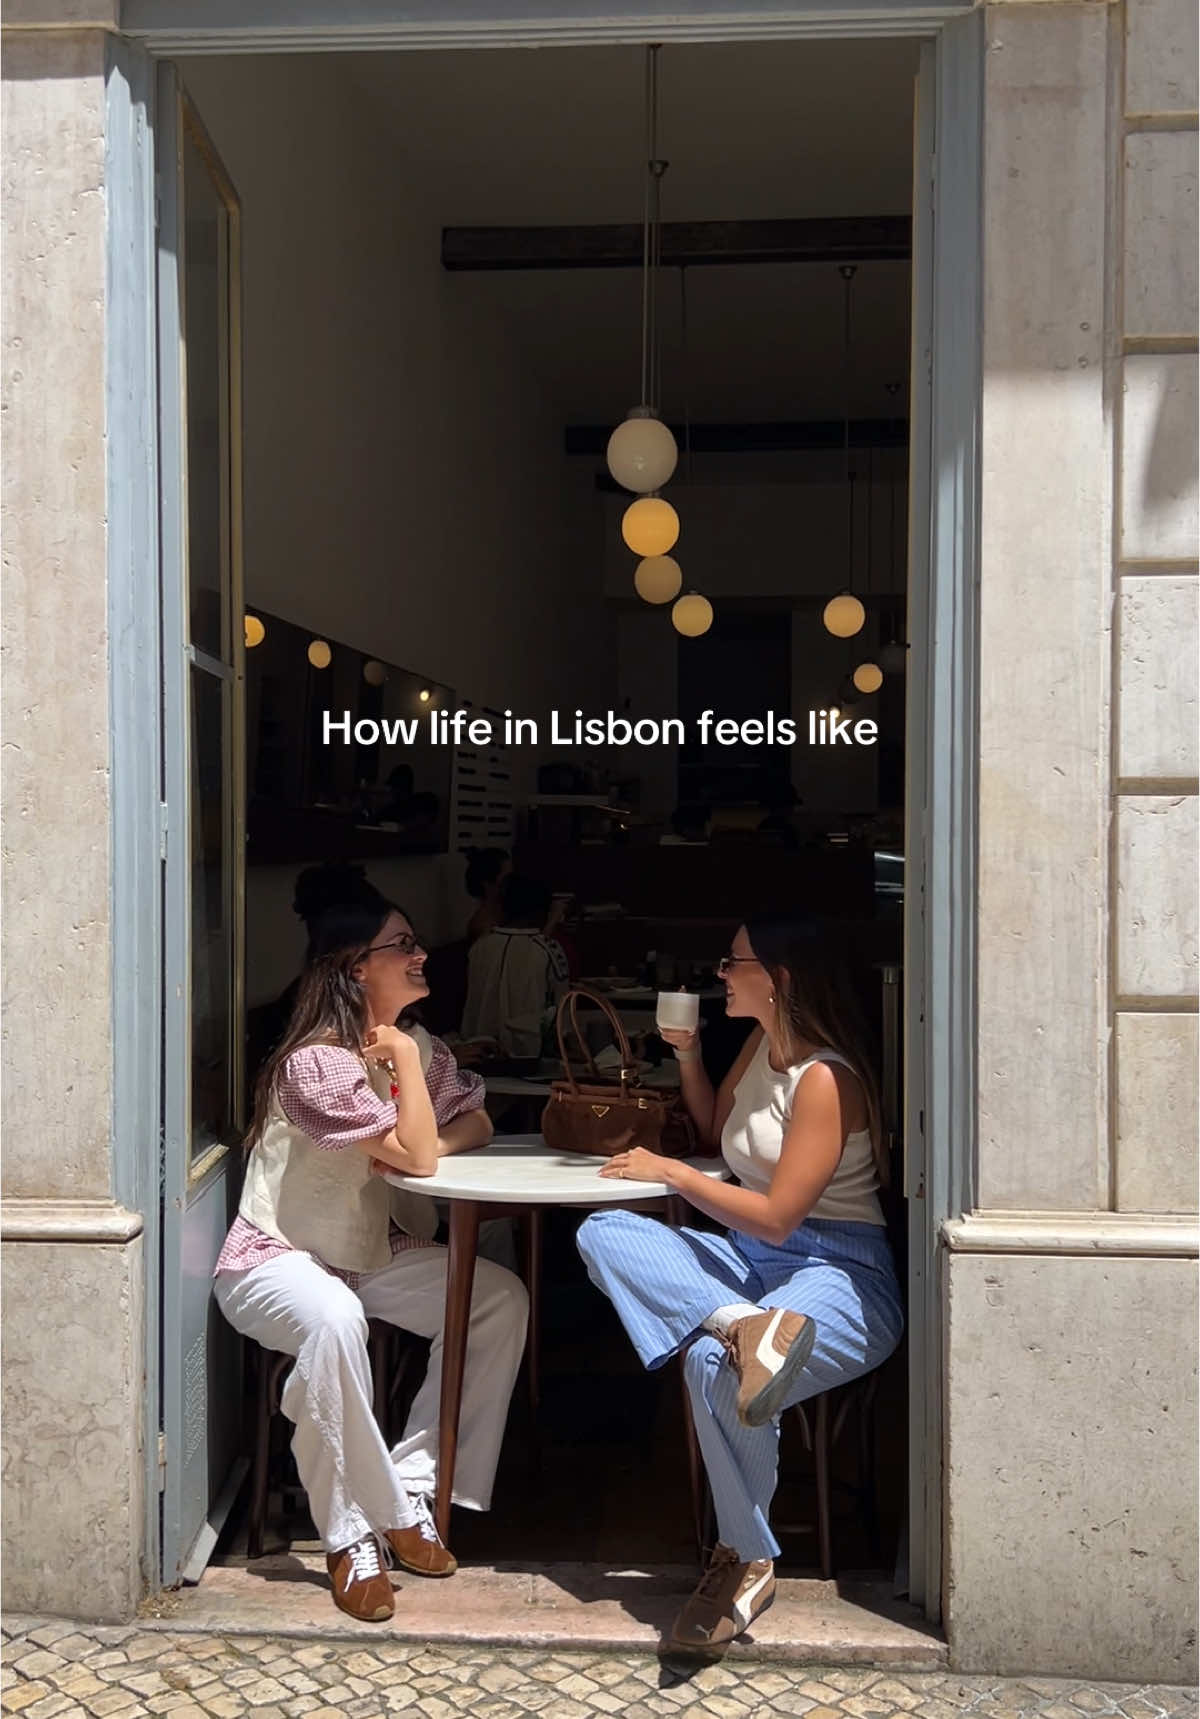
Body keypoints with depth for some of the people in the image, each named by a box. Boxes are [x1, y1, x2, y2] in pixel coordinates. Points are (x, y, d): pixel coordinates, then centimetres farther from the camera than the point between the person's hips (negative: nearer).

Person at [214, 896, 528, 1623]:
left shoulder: (417, 1044, 1)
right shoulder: (316, 1061, -24)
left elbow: (476, 1122, 5)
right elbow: (416, 1157, -27)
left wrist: (427, 1143, -14)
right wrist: (403, 1060, -22)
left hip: (372, 1251, 8)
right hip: (277, 1257, -7)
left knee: (502, 1298, -11)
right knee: (334, 1319, -40)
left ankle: (413, 1484, -3)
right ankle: (355, 1532, -20)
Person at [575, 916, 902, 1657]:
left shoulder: (824, 1078, -16)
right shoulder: (759, 1046, 10)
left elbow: (777, 1218, -18)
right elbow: (715, 1130, 28)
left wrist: (670, 1171, -9)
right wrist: (687, 1053, 12)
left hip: (840, 1271, -8)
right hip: (751, 1260, 8)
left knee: (714, 1365, -36)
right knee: (604, 1234, -14)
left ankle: (748, 1561, -12)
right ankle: (747, 1325, -33)